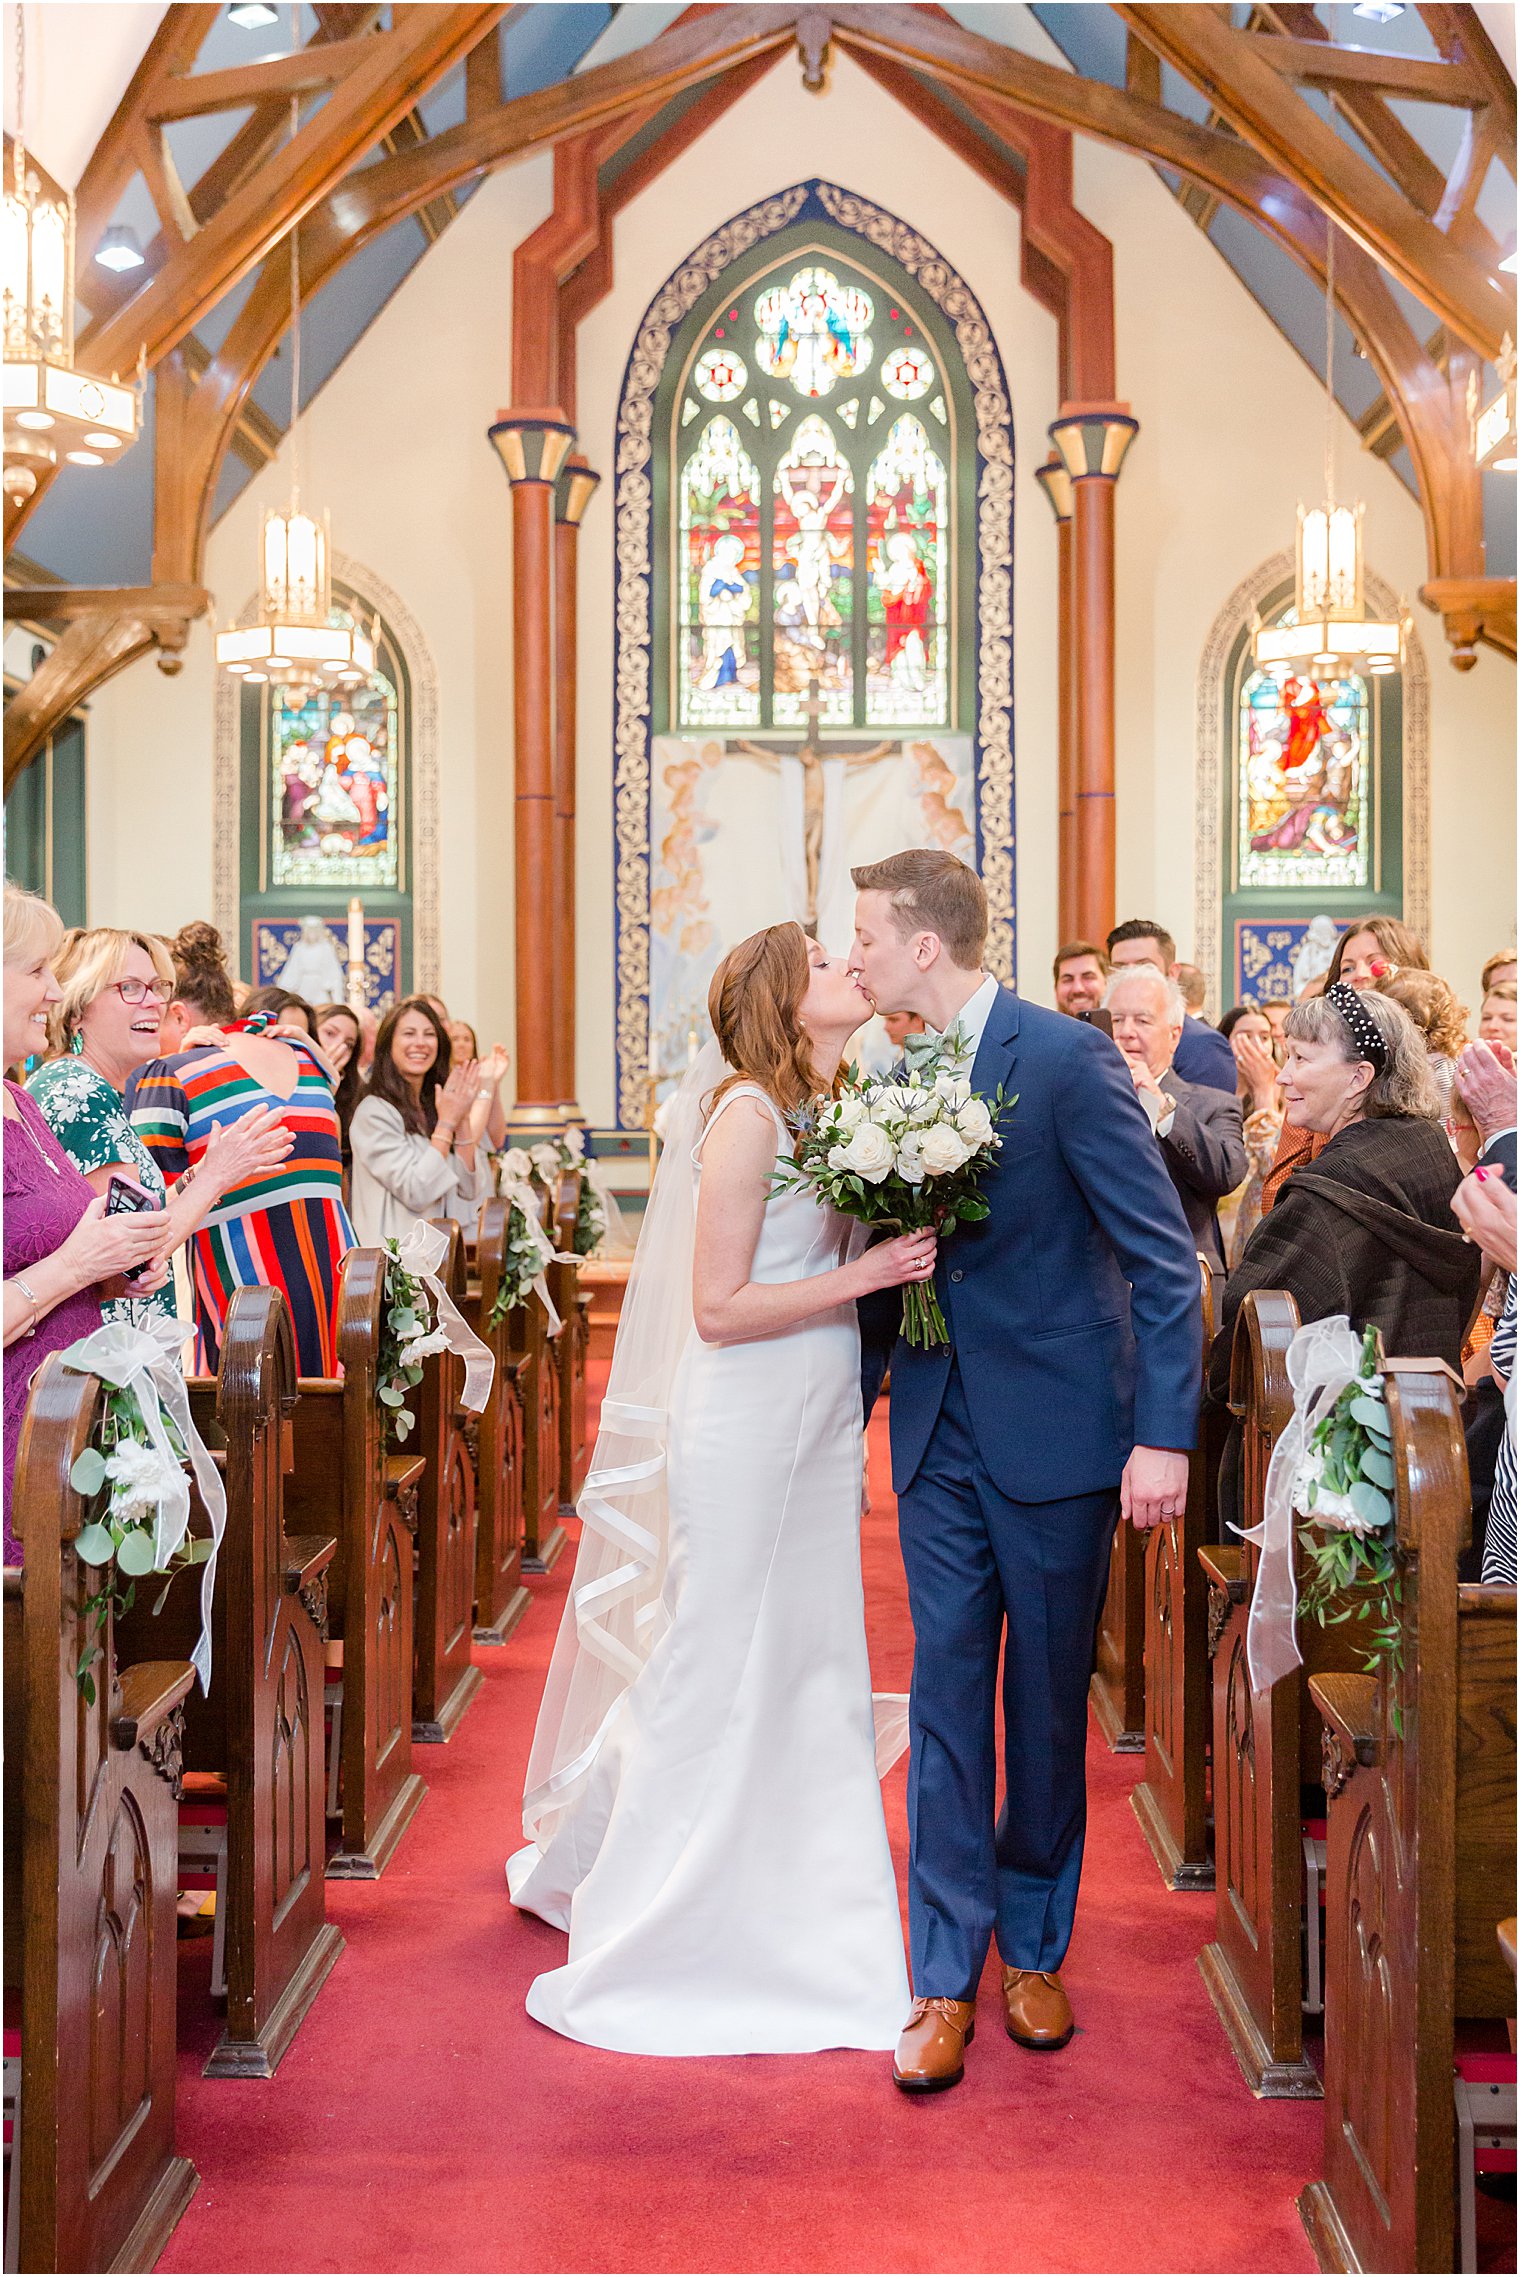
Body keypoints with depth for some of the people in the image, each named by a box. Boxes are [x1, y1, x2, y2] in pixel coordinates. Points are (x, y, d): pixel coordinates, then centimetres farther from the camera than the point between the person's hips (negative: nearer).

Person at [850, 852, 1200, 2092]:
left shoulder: (1066, 1057, -14)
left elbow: (1165, 1255, -14)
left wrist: (1164, 1434, -19)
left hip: (1057, 1430, -5)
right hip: (943, 1436, 5)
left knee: (1049, 1700, 10)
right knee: (948, 1696, 5)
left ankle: (1035, 1946, 29)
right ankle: (948, 1978, 14)